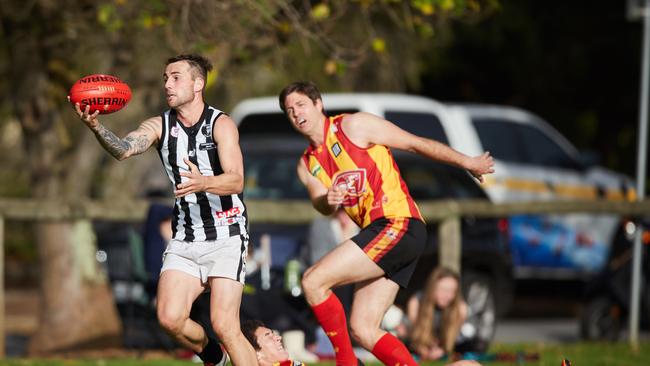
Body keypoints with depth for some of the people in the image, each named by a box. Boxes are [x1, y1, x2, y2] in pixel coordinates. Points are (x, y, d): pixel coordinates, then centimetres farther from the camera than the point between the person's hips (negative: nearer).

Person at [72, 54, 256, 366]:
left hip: (226, 237, -4)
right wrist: (96, 127, -39)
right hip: (185, 239, 4)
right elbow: (123, 149, -18)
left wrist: (202, 182, -44)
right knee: (169, 317, -12)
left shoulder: (221, 124, -9)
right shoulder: (160, 126, 2)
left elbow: (236, 180, -22)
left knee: (224, 325, -16)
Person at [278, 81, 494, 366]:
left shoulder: (354, 126, -2)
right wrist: (328, 201, -20)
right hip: (377, 234, 8)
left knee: (312, 281, -16)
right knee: (362, 330, 1)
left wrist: (468, 163, 6)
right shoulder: (307, 164, 18)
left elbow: (416, 144, 2)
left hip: (398, 224, -8)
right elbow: (321, 205, 4)